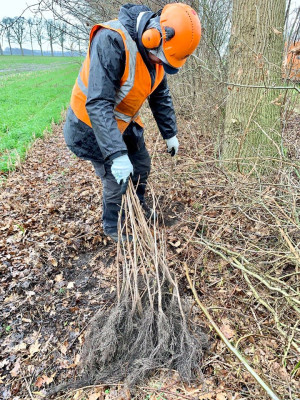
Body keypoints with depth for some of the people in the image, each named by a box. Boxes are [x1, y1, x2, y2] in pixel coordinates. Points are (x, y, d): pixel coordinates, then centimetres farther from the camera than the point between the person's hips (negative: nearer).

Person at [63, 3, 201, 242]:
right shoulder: (111, 41, -32)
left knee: (142, 166, 15)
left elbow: (161, 96, 7)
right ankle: (112, 227, 22)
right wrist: (116, 154, -44)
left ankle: (139, 206, 43)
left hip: (126, 121, 7)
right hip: (93, 124, -7)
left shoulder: (155, 50, -7)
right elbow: (97, 104, -38)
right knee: (116, 180, -4)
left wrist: (170, 134, 7)